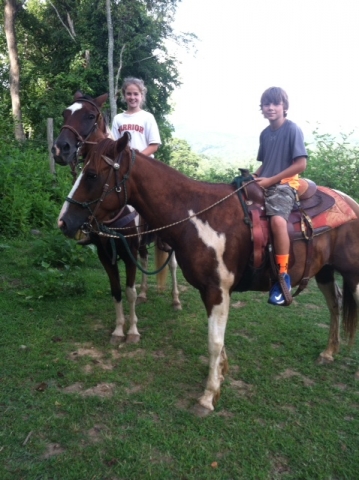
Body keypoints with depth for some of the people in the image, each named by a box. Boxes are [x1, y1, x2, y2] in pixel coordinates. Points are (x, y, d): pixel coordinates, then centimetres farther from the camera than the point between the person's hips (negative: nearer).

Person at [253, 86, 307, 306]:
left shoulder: (293, 129, -5)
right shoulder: (265, 134, 14)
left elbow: (300, 164, -13)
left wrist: (270, 180, -15)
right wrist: (255, 176, 3)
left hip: (284, 185, -8)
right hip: (264, 185, 8)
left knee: (277, 220, -34)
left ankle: (283, 277, -26)